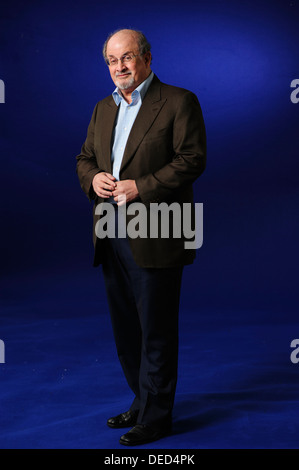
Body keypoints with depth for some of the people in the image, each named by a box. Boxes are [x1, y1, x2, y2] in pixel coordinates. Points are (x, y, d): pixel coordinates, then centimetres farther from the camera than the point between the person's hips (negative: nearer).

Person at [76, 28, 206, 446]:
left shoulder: (179, 102, -4)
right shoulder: (103, 109, 17)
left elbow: (193, 160, -12)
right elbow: (84, 157, 21)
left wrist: (140, 186, -18)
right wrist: (92, 178, -2)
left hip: (154, 237, -7)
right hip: (111, 236, 7)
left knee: (156, 330, 1)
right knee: (126, 329, 15)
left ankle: (156, 417, 13)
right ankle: (143, 402, 31)